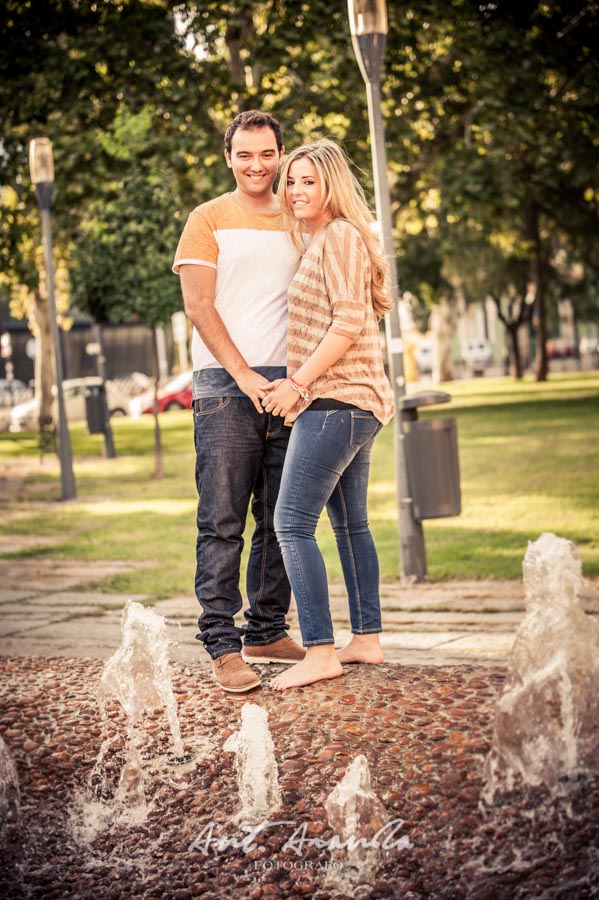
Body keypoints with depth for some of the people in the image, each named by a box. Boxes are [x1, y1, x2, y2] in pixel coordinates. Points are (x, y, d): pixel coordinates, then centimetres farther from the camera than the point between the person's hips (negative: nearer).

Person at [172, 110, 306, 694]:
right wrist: (244, 376, -13)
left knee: (281, 521, 7)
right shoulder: (208, 220, 4)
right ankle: (223, 645, -2)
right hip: (225, 385, -5)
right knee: (222, 522, -5)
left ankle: (267, 633, 16)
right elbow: (199, 306, -4)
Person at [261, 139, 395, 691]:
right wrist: (298, 384, 13)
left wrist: (298, 382, -17)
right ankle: (367, 640, 20)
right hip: (358, 404, 11)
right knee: (350, 522, 14)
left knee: (292, 523, -13)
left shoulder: (340, 236, -9)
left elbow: (349, 322, -18)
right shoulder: (320, 242, 21)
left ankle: (320, 652, -13)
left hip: (335, 401, -11)